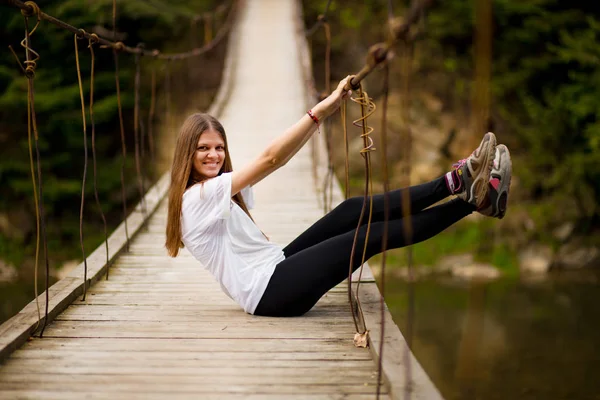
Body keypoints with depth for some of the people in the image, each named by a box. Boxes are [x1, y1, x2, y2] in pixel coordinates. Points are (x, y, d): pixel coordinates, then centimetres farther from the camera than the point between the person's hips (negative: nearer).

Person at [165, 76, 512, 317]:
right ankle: (472, 198, -6)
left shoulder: (214, 192, 15)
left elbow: (275, 159, 12)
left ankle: (459, 183, -6)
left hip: (275, 269, 9)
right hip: (270, 293, -9)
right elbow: (269, 160, -23)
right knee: (374, 234, -11)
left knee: (356, 211, -4)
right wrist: (322, 110, -27)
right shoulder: (199, 196, -15)